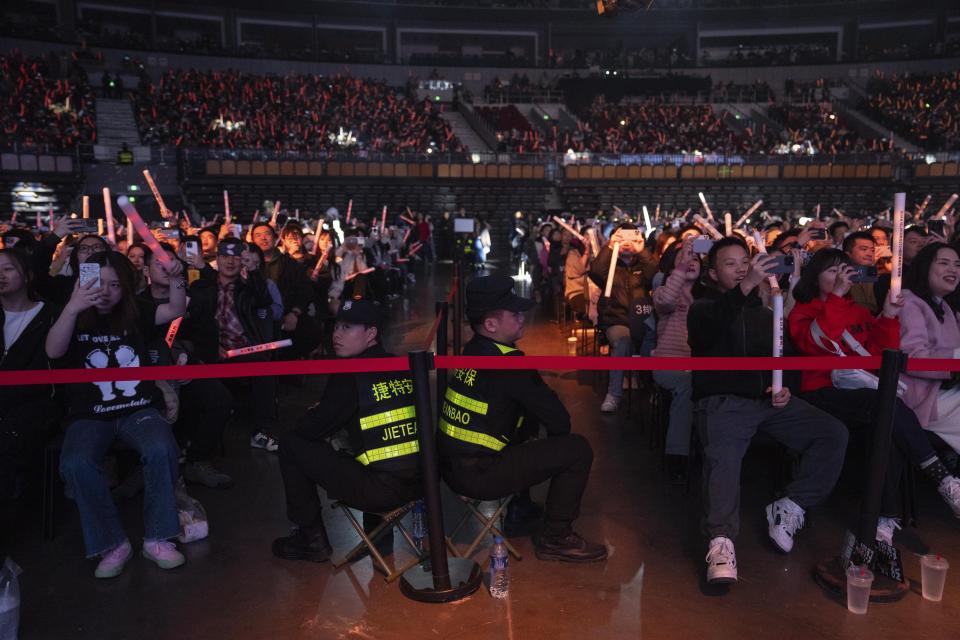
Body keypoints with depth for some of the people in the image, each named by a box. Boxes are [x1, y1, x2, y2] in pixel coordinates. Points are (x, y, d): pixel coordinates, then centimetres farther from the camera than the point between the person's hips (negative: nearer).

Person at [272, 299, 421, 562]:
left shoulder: (350, 375, -9)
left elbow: (312, 429, -4)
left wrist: (314, 413, 19)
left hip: (379, 491, -7)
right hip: (418, 484, 7)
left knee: (291, 445, 7)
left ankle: (311, 538, 15)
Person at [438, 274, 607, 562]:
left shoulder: (470, 349, 8)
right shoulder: (507, 361, -18)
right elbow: (559, 421, -14)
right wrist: (557, 438, 8)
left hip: (451, 463, 9)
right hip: (478, 476, -9)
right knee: (577, 449, -8)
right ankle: (556, 539, 5)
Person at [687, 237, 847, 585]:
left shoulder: (764, 314, 26)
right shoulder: (703, 309, 9)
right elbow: (709, 331, -17)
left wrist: (785, 387, 5)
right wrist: (746, 288, -32)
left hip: (768, 400, 5)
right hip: (723, 402, -5)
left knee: (834, 433, -16)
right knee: (722, 458, -32)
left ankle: (789, 508, -12)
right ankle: (721, 542, -45)